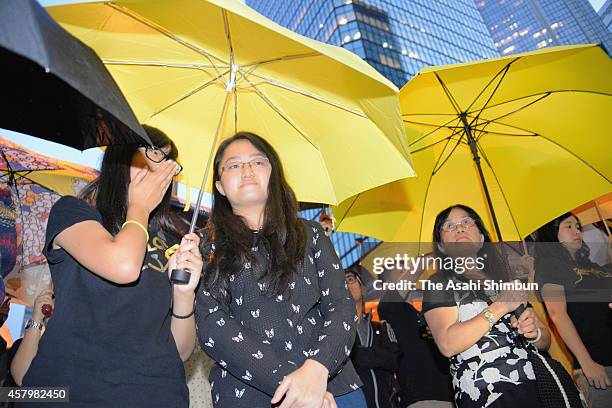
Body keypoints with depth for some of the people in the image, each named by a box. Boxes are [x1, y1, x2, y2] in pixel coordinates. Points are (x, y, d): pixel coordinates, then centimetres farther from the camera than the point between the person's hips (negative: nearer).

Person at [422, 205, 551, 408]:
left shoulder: (506, 278, 14)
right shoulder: (439, 284, -3)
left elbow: (545, 341, 17)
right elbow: (448, 345, -19)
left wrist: (535, 332, -6)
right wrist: (500, 306, -16)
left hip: (535, 390, 5)